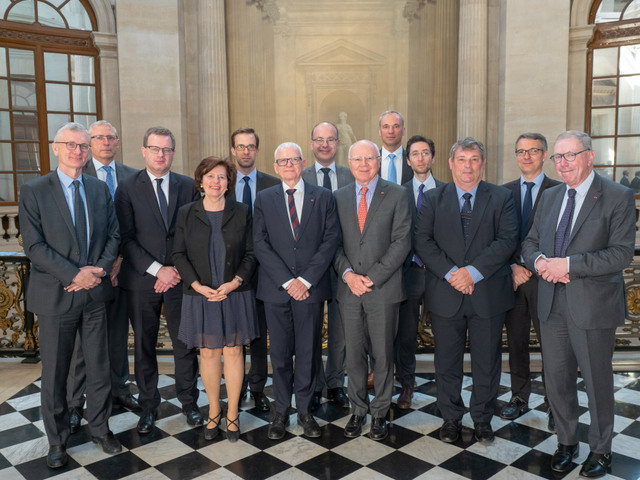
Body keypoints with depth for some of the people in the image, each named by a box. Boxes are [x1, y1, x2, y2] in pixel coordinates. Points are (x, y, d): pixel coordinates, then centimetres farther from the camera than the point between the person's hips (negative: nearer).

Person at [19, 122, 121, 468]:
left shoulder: (100, 189, 8)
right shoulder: (33, 191, -5)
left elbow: (113, 235, 7)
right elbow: (34, 246, -12)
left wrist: (99, 268, -10)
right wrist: (75, 275, -18)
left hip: (95, 292, 4)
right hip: (56, 295, -3)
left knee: (99, 366, 13)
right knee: (55, 372, 9)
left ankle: (100, 428, 32)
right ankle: (57, 440, 27)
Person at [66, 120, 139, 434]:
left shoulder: (131, 177, 9)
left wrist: (121, 257, -3)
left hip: (121, 264, 3)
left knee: (118, 332, 13)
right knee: (83, 335, 2)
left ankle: (119, 391, 26)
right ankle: (74, 403, 14)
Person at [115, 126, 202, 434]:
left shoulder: (188, 187, 6)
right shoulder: (128, 189, 0)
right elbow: (127, 238, -6)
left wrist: (178, 269, -7)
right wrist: (156, 270, -14)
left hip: (180, 278, 1)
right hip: (142, 281, -1)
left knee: (186, 344, 7)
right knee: (144, 346, 9)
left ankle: (188, 401, 24)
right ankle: (148, 406, 25)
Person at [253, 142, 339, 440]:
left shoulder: (323, 197, 5)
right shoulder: (264, 199, 7)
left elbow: (330, 240, -2)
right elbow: (260, 245, -1)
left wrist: (306, 279, -11)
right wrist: (287, 281, -11)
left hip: (311, 288, 0)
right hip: (276, 289, 1)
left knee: (307, 352, 7)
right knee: (280, 353, 8)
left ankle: (304, 410, 23)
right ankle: (281, 411, 22)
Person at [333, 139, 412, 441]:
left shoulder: (396, 195, 0)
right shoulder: (339, 197, 10)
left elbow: (401, 241, -6)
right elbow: (334, 243, 8)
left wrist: (373, 278, -12)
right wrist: (348, 274, -9)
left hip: (384, 289, -2)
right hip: (349, 288, 3)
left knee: (383, 354, 6)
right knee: (354, 354, 10)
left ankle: (380, 413, 22)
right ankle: (358, 411, 26)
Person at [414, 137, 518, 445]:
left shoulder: (501, 198, 4)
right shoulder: (433, 199, 5)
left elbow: (508, 240, -7)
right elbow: (422, 241, -4)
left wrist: (473, 271, -17)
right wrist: (450, 273, -15)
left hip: (488, 294, 0)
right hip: (445, 295, 1)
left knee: (487, 362, 11)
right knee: (447, 362, 11)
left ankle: (482, 418, 30)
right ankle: (451, 418, 29)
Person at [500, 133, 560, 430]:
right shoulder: (504, 192, 10)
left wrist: (531, 267, -10)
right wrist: (512, 267, -5)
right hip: (512, 277, 3)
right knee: (516, 342, 11)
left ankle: (555, 405, 16)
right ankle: (519, 398, 24)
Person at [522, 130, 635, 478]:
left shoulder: (618, 197, -7)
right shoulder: (549, 197, 11)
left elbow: (622, 253, -16)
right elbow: (529, 242, 14)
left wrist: (569, 264, -22)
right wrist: (539, 261, -9)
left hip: (592, 306, -5)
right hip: (552, 304, 5)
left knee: (597, 382, 10)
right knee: (557, 380, 15)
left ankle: (600, 450, 32)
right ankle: (566, 442, 35)